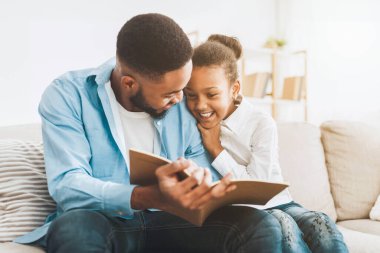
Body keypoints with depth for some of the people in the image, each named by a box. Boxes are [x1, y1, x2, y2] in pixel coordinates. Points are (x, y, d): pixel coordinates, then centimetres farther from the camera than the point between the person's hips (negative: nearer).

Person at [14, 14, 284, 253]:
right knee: (73, 228, -39)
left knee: (262, 226, -20)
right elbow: (67, 185, -21)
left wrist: (200, 177, -25)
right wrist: (151, 198, -39)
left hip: (167, 221, 3)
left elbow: (207, 170, 2)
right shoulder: (67, 96, -10)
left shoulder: (185, 101, 2)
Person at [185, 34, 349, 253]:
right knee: (280, 224, -33)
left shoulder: (262, 125, -9)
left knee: (321, 225, -31)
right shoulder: (195, 126, 1)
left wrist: (217, 150, -15)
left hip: (273, 204, 0)